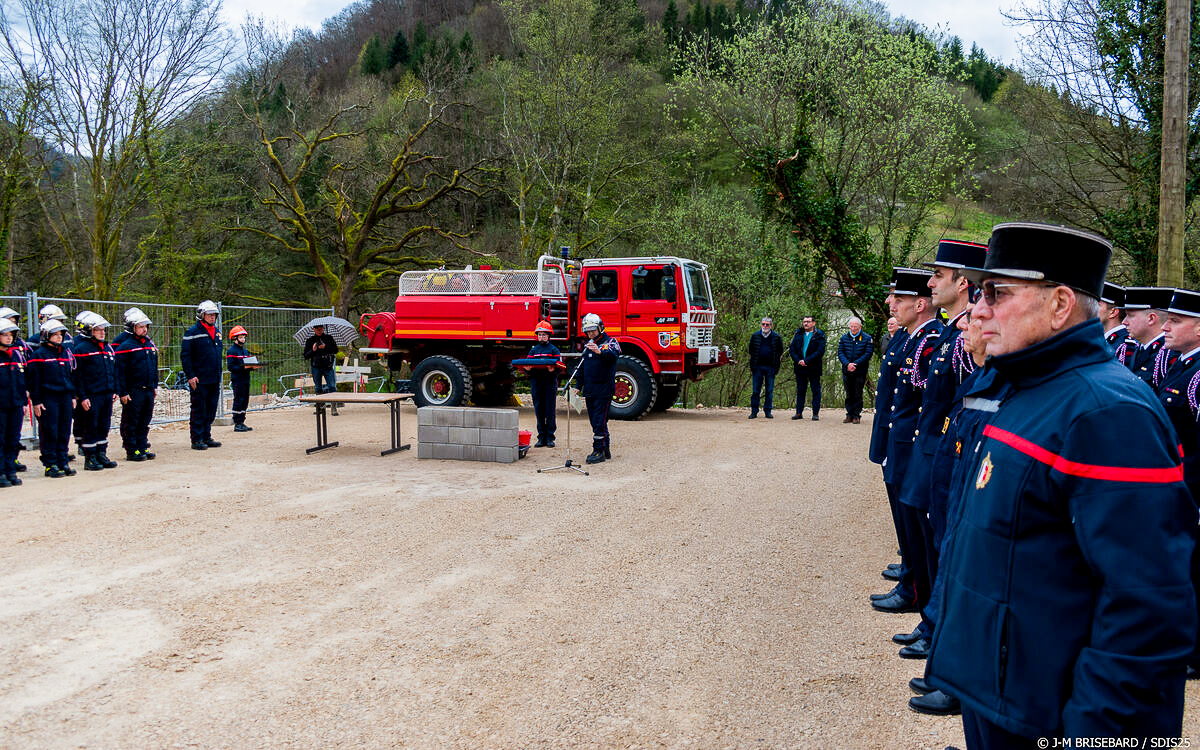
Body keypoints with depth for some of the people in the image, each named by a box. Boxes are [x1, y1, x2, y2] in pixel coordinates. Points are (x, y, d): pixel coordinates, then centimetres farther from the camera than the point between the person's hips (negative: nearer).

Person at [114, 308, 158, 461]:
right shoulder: (125, 345, -10)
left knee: (144, 422, 12)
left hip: (149, 390, 7)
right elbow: (120, 371, -12)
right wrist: (122, 392, -15)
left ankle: (143, 447, 21)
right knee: (131, 422, 1)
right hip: (133, 391, -7)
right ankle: (131, 450, 7)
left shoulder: (150, 344, 12)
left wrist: (155, 386, 18)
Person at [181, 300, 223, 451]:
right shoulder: (193, 332, -8)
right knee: (199, 410, -2)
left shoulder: (217, 332, 14)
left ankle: (207, 437, 20)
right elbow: (185, 355, -10)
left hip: (214, 380, 7)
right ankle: (197, 440, 4)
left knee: (211, 410, 11)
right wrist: (190, 376, -16)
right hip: (200, 380, -7)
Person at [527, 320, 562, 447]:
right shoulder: (533, 350, 16)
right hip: (536, 383, 3)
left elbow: (559, 367, -2)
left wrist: (553, 370, -24)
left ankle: (550, 438, 3)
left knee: (550, 411, -3)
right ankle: (541, 438, 10)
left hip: (550, 382, -3)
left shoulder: (554, 350, 5)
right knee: (539, 411, 4)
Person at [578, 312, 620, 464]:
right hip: (589, 391, 7)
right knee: (595, 421, 10)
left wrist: (600, 352, -46)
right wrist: (579, 386, 21)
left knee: (599, 421, -10)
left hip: (604, 390, -7)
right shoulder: (588, 345, 18)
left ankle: (599, 451, -6)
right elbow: (582, 367, 25)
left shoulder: (610, 342, -4)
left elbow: (613, 355, -27)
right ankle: (605, 450, 18)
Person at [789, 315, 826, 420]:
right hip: (800, 368, 4)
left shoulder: (819, 335, -3)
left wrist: (806, 361, -17)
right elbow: (791, 348, 6)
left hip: (814, 368, -4)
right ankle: (799, 412, 14)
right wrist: (798, 360, -10)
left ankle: (816, 413, 7)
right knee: (800, 390, 9)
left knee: (816, 391, 2)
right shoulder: (798, 334, 10)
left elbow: (820, 351, -12)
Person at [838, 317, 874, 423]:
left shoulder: (867, 338, 0)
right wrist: (847, 364, -14)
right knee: (849, 395, 9)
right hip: (846, 371, 3)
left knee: (858, 395, 1)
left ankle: (857, 415, 7)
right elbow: (840, 352, 3)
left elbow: (868, 354, -8)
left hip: (860, 372, -3)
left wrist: (856, 364, -17)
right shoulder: (844, 337, 9)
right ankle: (849, 415, 15)